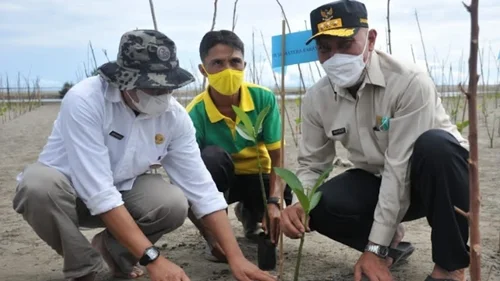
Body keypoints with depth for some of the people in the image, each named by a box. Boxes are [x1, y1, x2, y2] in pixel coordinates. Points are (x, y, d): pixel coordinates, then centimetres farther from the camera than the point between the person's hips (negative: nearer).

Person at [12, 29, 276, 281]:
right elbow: (99, 193, -37)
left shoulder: (174, 115, -17)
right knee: (39, 183, -37)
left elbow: (201, 187, -16)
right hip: (66, 187, -3)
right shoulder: (85, 100, -32)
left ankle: (113, 247, 6)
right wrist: (153, 259, -40)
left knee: (174, 204, -26)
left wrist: (236, 257, -22)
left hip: (122, 190, 3)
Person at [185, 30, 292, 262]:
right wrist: (210, 236, -27)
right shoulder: (195, 114, -23)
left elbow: (277, 158, -15)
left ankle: (250, 213, 11)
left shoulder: (264, 98, -19)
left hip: (258, 176, 2)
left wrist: (273, 202, -32)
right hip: (218, 181, -2)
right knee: (212, 156, -35)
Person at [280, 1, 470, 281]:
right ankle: (391, 240, 7)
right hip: (376, 181, 4)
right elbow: (312, 164, -2)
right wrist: (297, 204, -25)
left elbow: (400, 168, -29)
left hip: (437, 178, -3)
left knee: (434, 144, -38)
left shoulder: (409, 82, -28)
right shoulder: (316, 99, -10)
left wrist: (375, 248, -28)